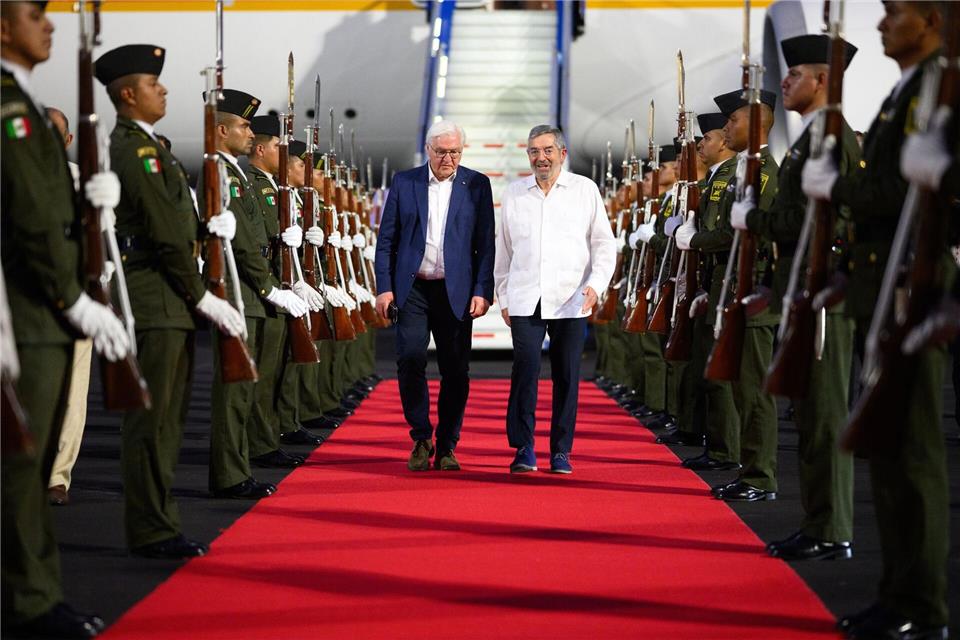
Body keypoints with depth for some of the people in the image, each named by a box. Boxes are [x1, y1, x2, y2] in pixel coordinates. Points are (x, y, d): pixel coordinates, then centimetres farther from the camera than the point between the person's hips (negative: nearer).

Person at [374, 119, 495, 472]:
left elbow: (486, 243, 3)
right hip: (412, 288, 0)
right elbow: (386, 239, 7)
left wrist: (483, 291, -5)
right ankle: (421, 440, 5)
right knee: (410, 361, -10)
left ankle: (447, 446, 13)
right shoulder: (404, 182, 6)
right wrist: (384, 287, -1)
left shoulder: (477, 185, 4)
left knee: (455, 371, 2)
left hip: (456, 291, 0)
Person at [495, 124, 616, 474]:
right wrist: (503, 297, 13)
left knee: (567, 376, 1)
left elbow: (604, 243, 7)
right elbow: (504, 249, 17)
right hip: (525, 299, 1)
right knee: (525, 368, -12)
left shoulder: (585, 190, 6)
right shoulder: (514, 193, 11)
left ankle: (561, 451, 11)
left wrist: (595, 283, -7)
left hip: (570, 300, 0)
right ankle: (524, 448, -4)